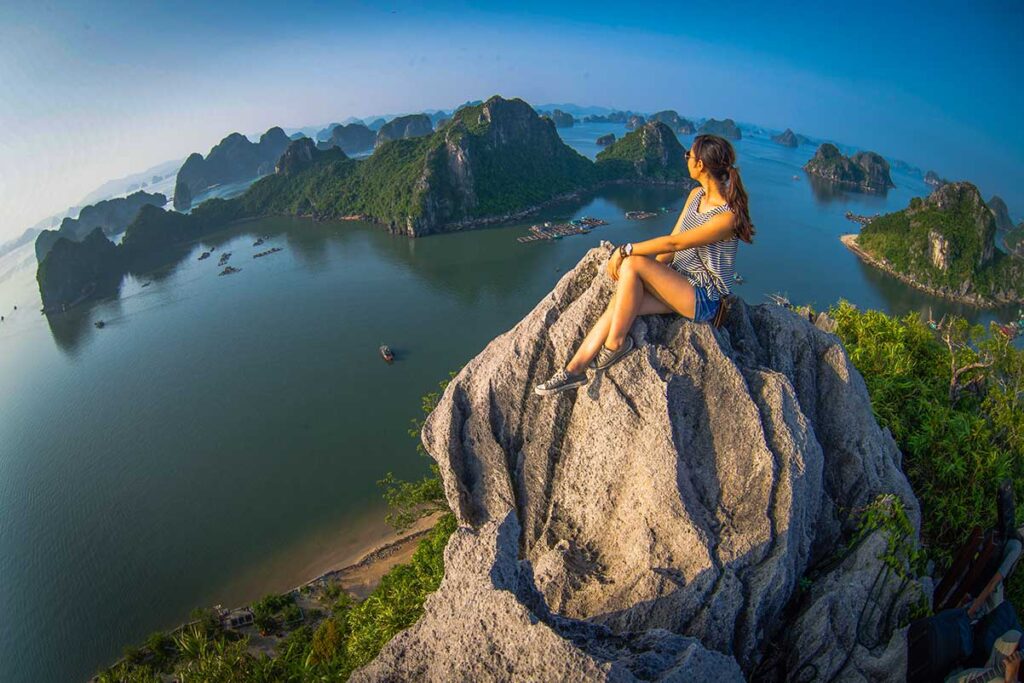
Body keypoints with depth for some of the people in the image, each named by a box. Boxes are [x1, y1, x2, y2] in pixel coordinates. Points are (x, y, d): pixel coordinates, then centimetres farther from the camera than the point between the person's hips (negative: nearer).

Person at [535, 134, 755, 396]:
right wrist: (650, 275, -3)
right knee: (619, 303, -17)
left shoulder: (727, 217, -22)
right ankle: (575, 370, -15)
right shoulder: (696, 195, 6)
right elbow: (673, 241, 7)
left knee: (631, 264, -27)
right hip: (678, 283, 7)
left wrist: (625, 250, -21)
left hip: (703, 298, -7)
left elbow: (673, 243, -24)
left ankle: (615, 343, -14)